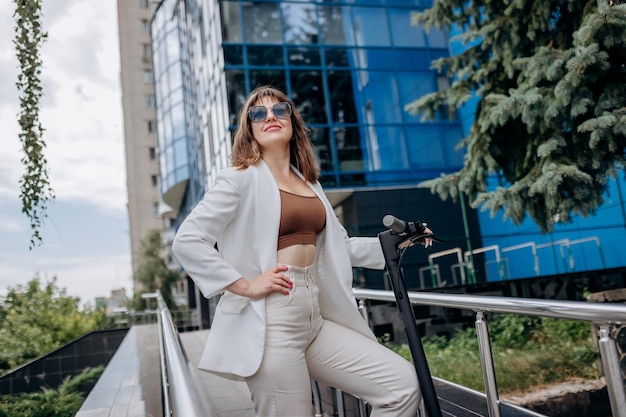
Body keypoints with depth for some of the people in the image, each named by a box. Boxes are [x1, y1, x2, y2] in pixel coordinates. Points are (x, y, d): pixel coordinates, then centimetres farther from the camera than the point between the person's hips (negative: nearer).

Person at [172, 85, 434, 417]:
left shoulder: (309, 183, 17)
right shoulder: (242, 178, -3)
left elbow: (338, 245, 24)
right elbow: (186, 241, -12)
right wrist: (245, 286, -16)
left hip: (315, 317, 7)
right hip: (270, 322, -6)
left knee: (403, 384, 2)